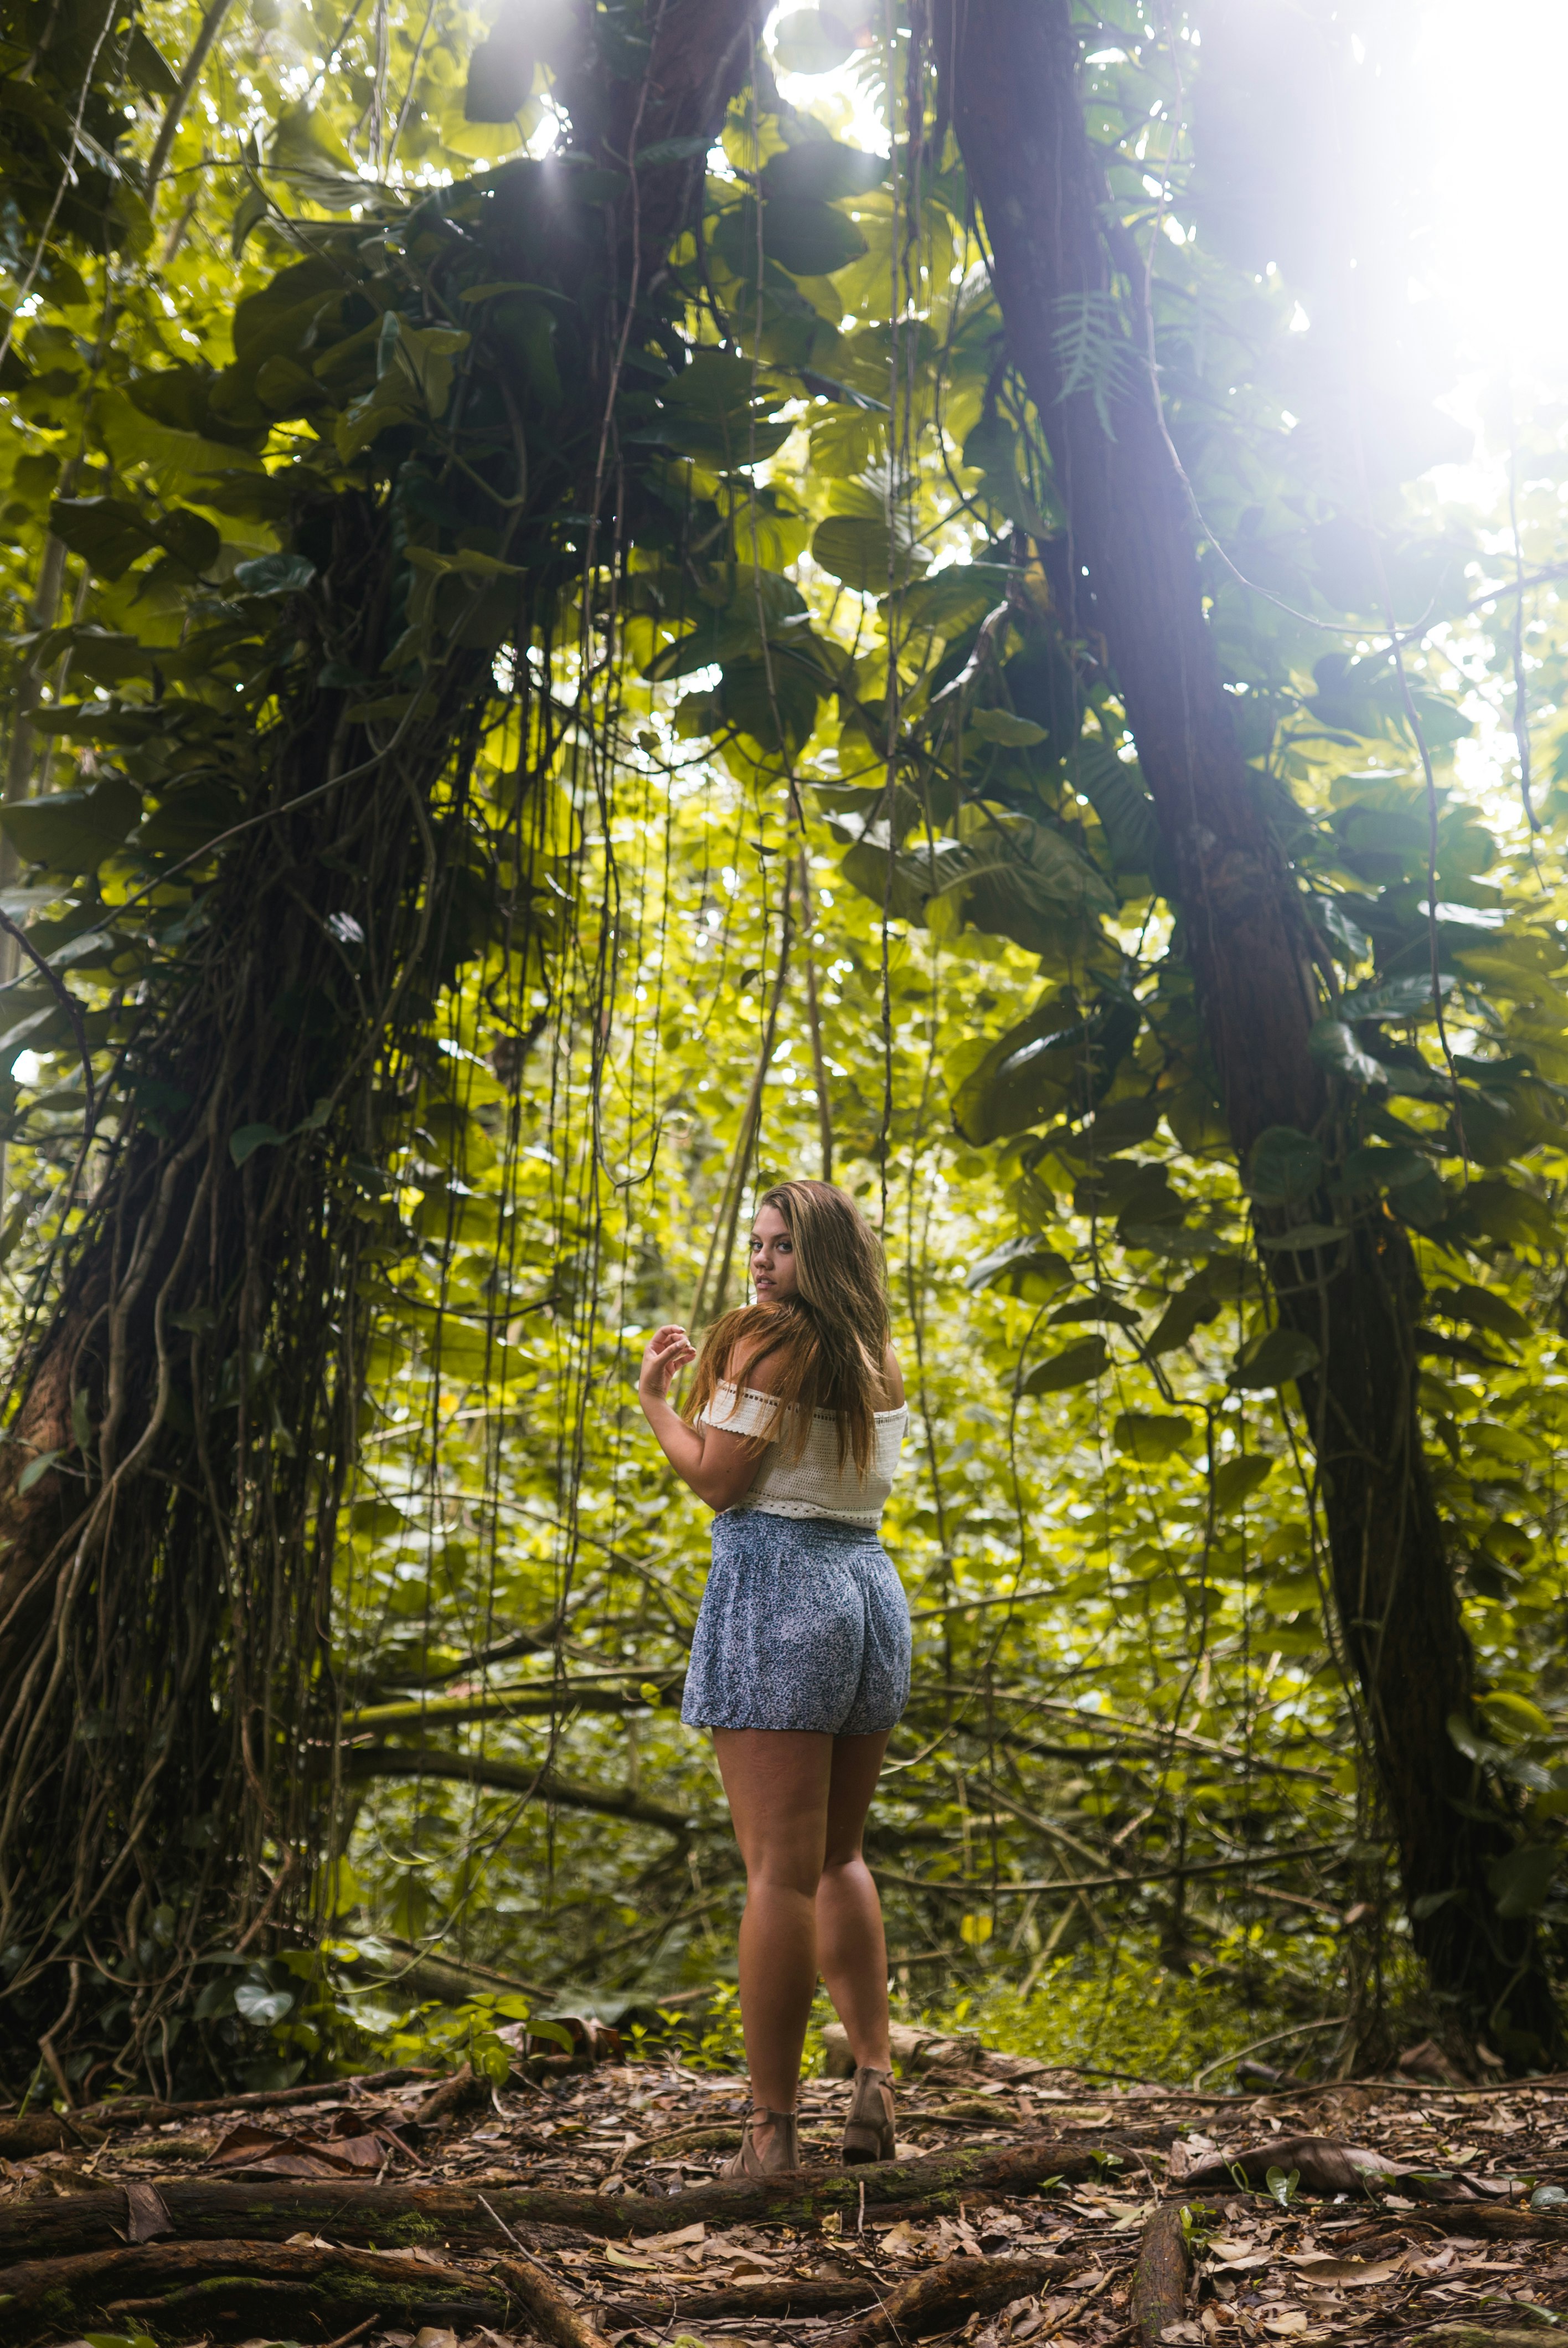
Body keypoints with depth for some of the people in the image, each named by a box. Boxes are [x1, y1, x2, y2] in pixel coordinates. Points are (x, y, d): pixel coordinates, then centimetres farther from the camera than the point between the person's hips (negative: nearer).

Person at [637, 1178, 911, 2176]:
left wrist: (656, 1399, 3)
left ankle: (773, 2129, 0)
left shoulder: (769, 1341, -9)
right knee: (839, 1855, 19)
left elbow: (718, 1480, -12)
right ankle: (875, 2074, 11)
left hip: (778, 1590, -7)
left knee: (780, 1870, -5)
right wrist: (720, 1377, 24)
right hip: (873, 1591, 8)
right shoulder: (882, 1363, 13)